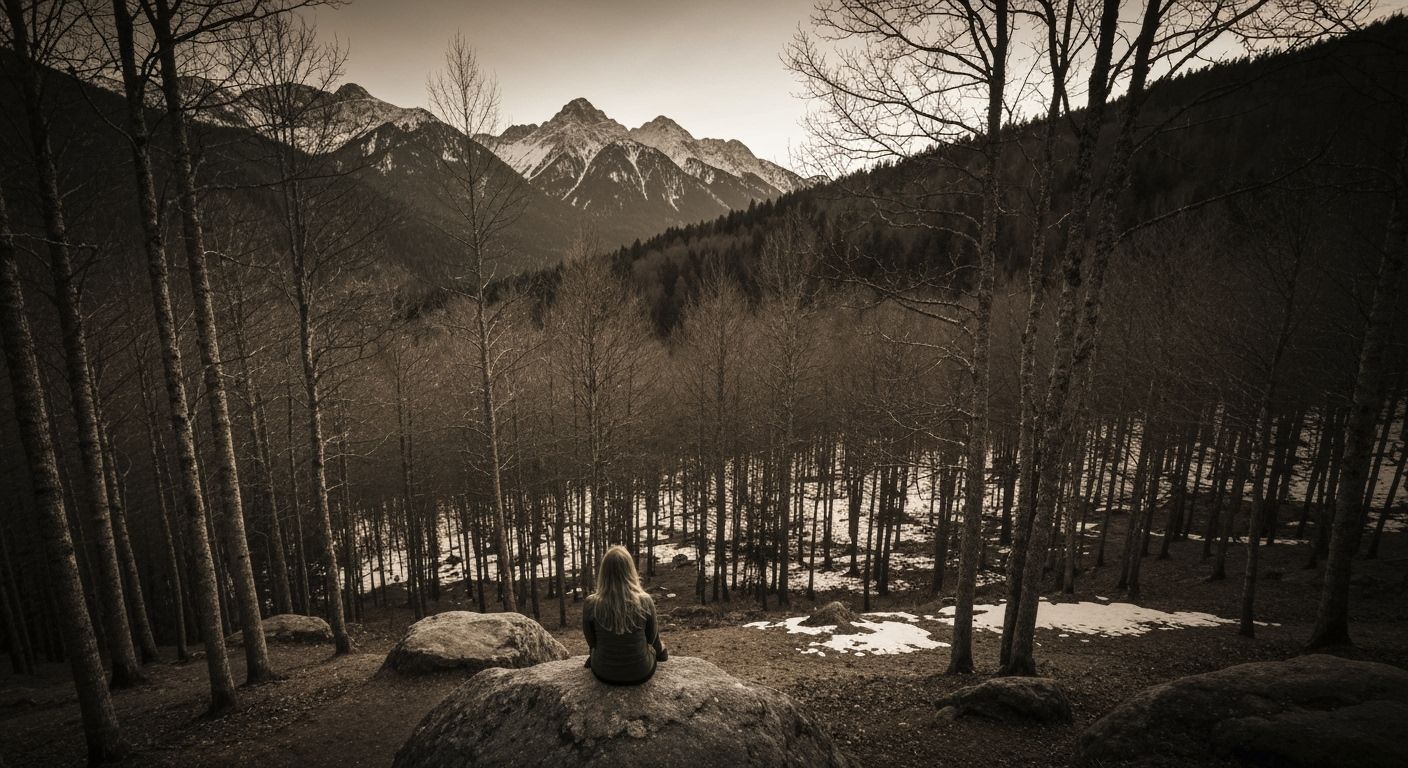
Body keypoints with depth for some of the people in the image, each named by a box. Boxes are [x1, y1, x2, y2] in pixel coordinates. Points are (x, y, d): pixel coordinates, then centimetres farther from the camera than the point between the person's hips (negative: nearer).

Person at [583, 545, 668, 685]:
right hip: (640, 673, 0)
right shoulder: (645, 601, -20)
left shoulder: (591, 604, -20)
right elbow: (651, 638, -3)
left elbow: (591, 641, -2)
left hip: (604, 674, 1)